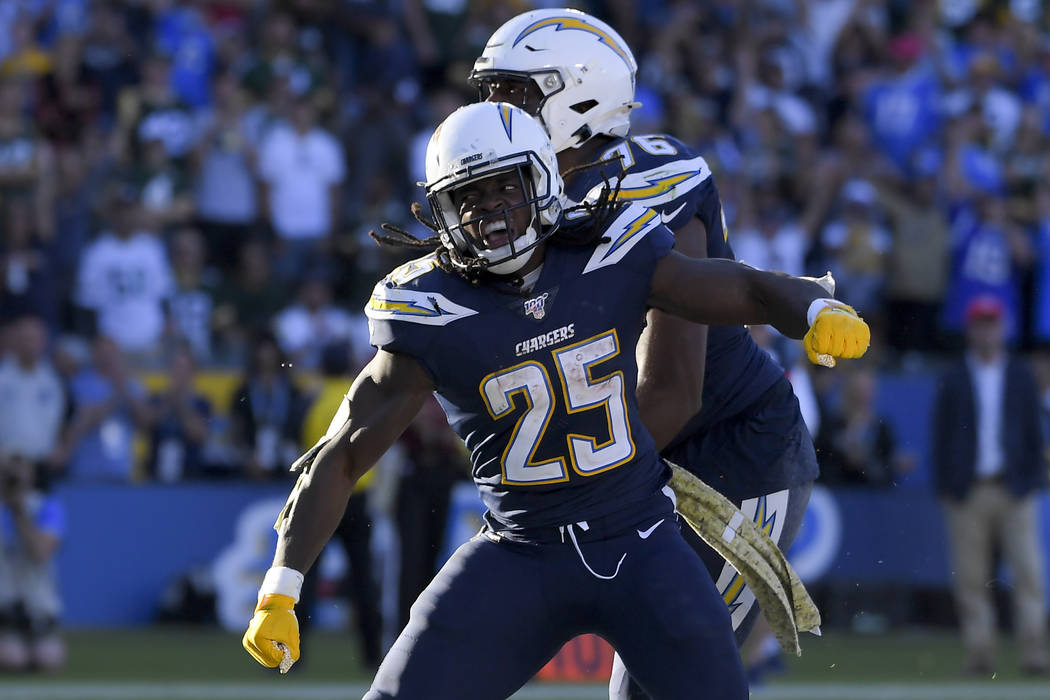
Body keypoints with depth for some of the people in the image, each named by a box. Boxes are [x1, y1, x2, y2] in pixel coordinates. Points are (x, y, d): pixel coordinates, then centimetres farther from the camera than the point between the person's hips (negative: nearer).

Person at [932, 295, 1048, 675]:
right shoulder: (953, 379, 8)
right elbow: (940, 435, 7)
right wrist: (944, 488, 0)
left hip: (1013, 489, 0)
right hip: (968, 493, 0)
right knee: (971, 579, -2)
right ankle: (980, 653, 1)